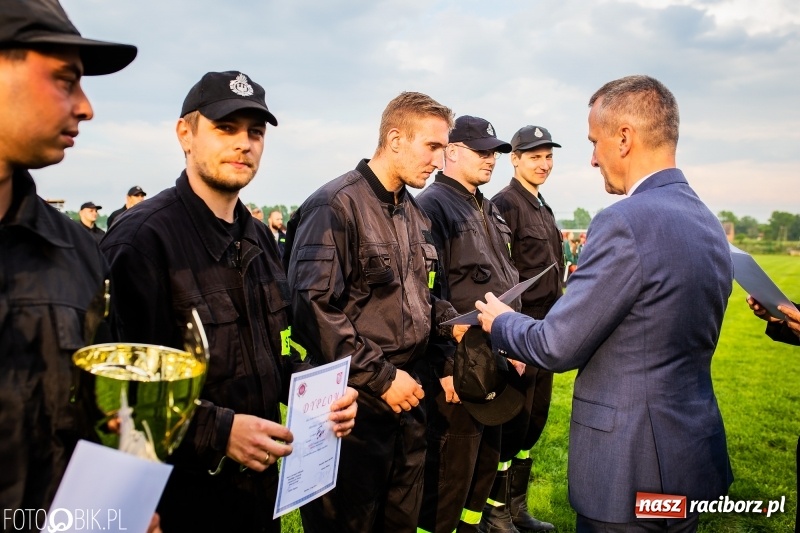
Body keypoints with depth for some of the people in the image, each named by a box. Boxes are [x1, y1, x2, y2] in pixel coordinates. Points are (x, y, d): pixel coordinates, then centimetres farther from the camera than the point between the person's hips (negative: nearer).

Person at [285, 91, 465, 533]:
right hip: (356, 399, -7)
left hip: (406, 394, 8)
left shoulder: (413, 212, 12)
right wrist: (380, 376, -20)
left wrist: (451, 321, 1)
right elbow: (315, 307, -22)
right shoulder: (335, 206, -15)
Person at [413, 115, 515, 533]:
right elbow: (429, 294, -19)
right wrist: (444, 366, -20)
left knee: (486, 462, 20)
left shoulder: (487, 209, 15)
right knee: (449, 475, 2)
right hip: (458, 367, -9)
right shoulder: (432, 205, -13)